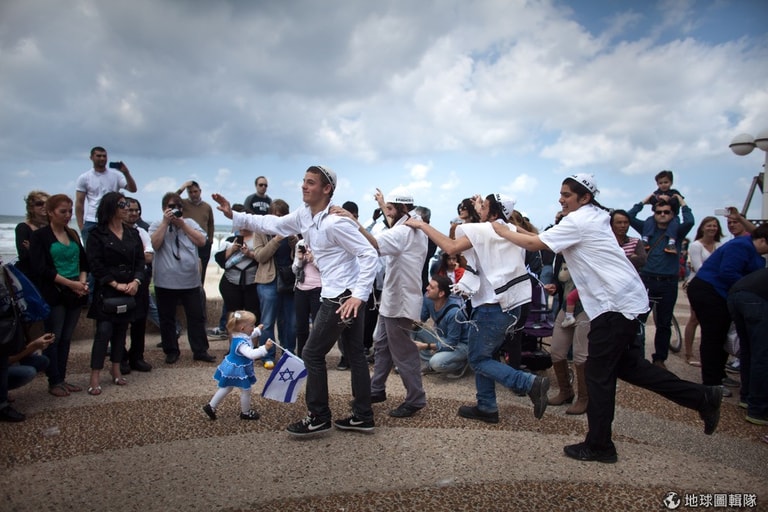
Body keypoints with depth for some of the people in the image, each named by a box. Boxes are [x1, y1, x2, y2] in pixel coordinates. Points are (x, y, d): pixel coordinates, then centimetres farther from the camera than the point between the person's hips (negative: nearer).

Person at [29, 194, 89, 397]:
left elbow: (83, 262, 16)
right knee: (53, 338, 1)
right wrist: (70, 283, -16)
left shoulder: (73, 234, 13)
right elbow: (41, 269, -12)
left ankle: (62, 378, 19)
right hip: (54, 295, -5)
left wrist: (83, 281, -3)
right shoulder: (40, 236, -4)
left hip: (75, 294, 5)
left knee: (66, 338, 10)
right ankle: (54, 382, 11)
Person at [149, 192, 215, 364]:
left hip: (190, 281, 1)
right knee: (167, 318, 8)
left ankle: (200, 350, 14)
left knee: (196, 317, 5)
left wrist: (182, 224, -10)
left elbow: (201, 241, -7)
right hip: (166, 281, -1)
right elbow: (155, 244, -14)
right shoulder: (157, 225, 3)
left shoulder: (190, 223, 8)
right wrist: (165, 222, -13)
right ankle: (171, 351, 22)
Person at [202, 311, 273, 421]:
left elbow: (250, 336, 20)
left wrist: (258, 330, 24)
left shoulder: (240, 335, -5)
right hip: (238, 370, -10)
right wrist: (264, 348, -54)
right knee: (246, 391, 9)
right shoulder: (241, 343, -35)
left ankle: (211, 407, 33)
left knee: (226, 388, 25)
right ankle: (246, 413, 28)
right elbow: (251, 354, -48)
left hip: (232, 368, 10)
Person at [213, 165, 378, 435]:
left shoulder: (334, 222, -21)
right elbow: (273, 224, 17)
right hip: (349, 295, 9)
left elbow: (369, 254, -22)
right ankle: (363, 416, 23)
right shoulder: (304, 214, 6)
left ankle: (319, 418, 13)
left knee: (312, 354, 1)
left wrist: (359, 294, -27)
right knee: (355, 354, 13)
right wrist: (233, 215, 12)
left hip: (343, 297, -9)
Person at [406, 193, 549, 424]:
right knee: (484, 355, 17)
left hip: (494, 305, -9)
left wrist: (422, 225, -15)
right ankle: (486, 407, 21)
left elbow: (451, 247, -22)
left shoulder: (484, 230, -13)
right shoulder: (511, 231, 10)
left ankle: (530, 383, -10)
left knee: (478, 359, 1)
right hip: (511, 303, 9)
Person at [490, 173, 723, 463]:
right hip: (627, 299, 10)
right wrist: (517, 229, 14)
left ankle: (598, 446, 9)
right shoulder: (593, 217, 17)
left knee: (598, 374, -2)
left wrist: (503, 232, 0)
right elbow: (547, 241, 18)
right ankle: (703, 398, 23)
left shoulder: (578, 221, -12)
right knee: (627, 364, 19)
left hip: (615, 303, -10)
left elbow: (534, 244, -13)